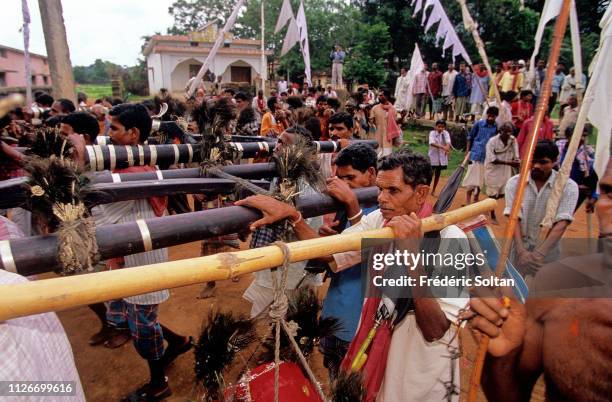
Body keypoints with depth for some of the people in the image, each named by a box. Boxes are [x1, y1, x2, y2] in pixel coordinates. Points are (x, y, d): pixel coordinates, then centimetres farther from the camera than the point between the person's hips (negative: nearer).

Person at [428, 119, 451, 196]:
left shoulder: (446, 133, -4)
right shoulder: (432, 133, -11)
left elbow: (448, 142, -21)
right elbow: (432, 143, -29)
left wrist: (447, 149, -44)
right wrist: (442, 147, -43)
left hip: (442, 157, 3)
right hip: (433, 156, -3)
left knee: (437, 174, 12)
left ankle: (433, 190, 25)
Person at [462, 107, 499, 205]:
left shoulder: (497, 127, 0)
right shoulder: (479, 123, -4)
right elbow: (470, 136, 4)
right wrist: (468, 150, -1)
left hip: (488, 157, 2)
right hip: (476, 155, -2)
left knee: (481, 179, 12)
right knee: (471, 178, -1)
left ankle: (476, 199, 26)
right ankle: (468, 202, 7)